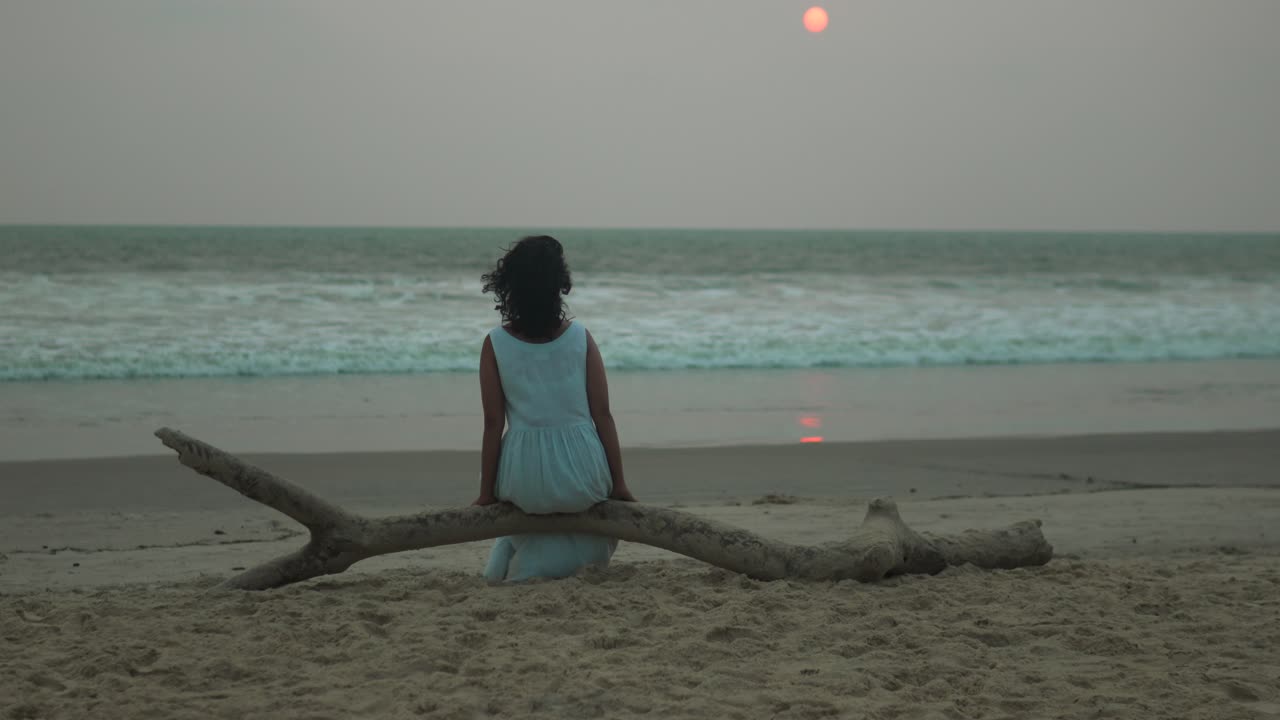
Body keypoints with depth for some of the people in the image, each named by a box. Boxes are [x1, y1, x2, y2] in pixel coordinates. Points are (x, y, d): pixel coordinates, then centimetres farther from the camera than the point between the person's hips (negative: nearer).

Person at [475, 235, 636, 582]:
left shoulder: (495, 344, -3)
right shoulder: (580, 337, -2)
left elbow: (493, 424, -3)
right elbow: (602, 415, -2)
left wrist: (487, 493, 6)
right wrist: (618, 483, 6)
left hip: (525, 483, 1)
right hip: (582, 475, -1)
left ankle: (510, 552, 20)